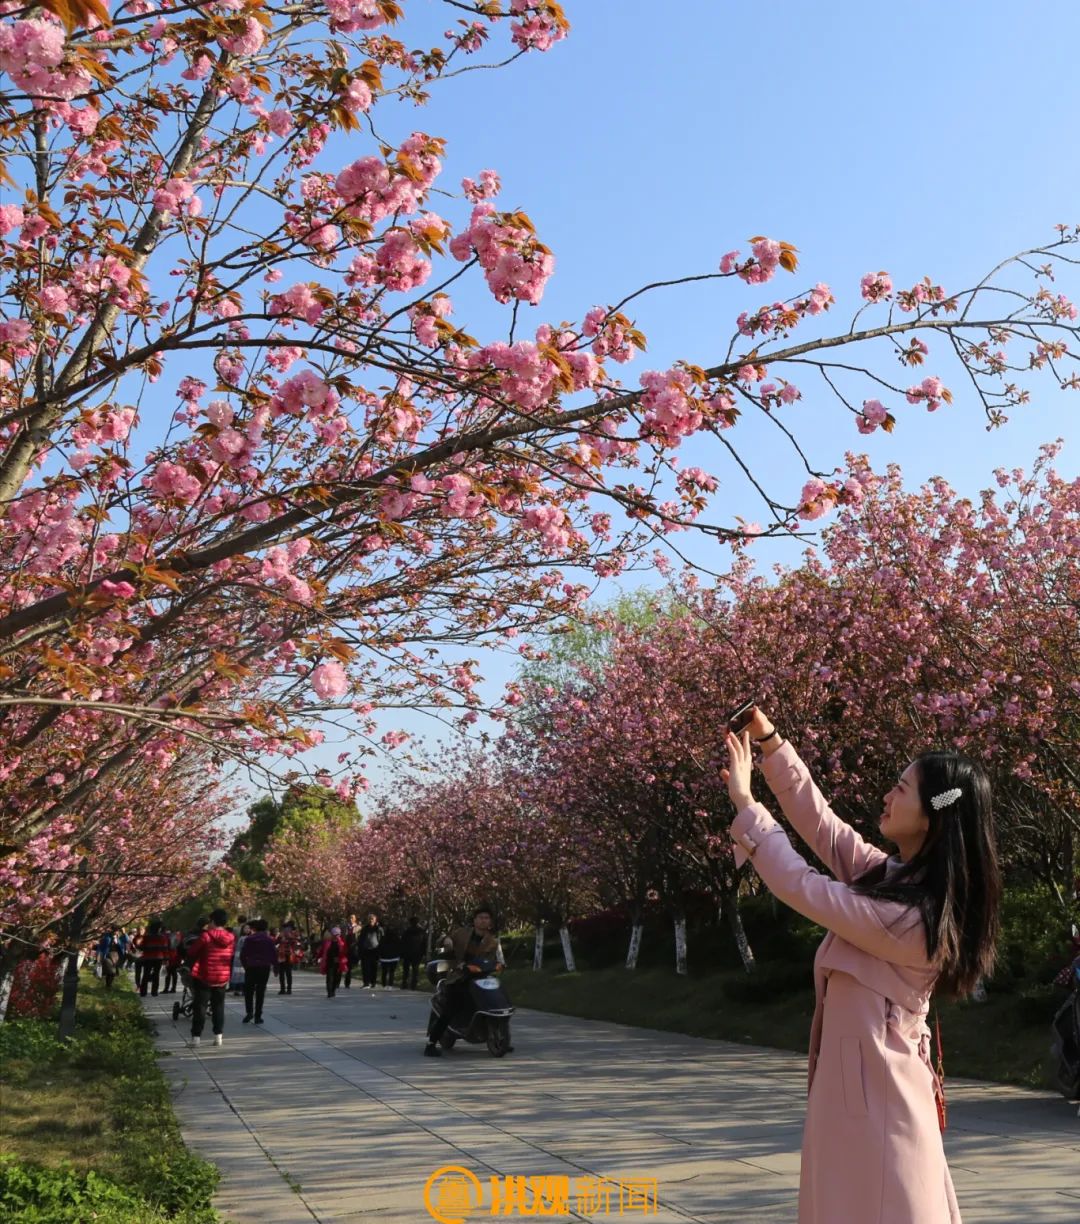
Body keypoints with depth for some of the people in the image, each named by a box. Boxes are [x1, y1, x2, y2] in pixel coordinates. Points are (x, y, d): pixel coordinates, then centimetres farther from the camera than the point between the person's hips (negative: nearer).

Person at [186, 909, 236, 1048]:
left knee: (200, 1006, 4)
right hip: (222, 978, 4)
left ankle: (196, 1037, 1)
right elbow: (232, 957, 7)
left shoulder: (206, 936, -15)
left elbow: (191, 952, -7)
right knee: (218, 1006, 13)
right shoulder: (231, 938, -1)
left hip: (203, 978, -4)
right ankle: (219, 1035, 10)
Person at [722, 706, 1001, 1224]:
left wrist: (744, 803, -11)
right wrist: (770, 740, 0)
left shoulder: (912, 919, -26)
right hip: (859, 1073, 9)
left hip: (871, 1082, -9)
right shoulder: (896, 876, 0)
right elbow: (822, 824, 6)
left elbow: (803, 888, -20)